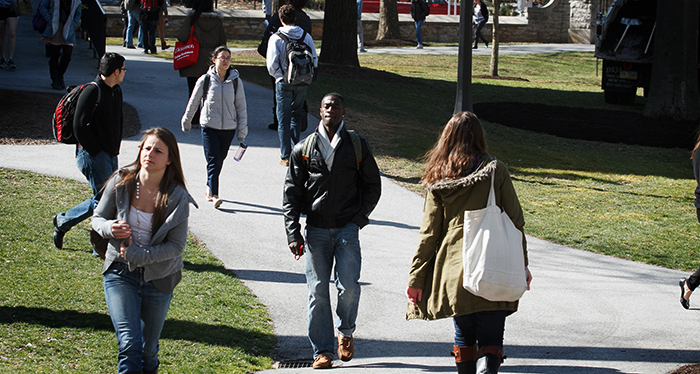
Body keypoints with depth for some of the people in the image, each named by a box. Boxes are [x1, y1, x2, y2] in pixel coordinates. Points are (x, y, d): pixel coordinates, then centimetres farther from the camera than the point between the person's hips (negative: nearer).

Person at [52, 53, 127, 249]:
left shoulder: (116, 91, 12)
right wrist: (95, 152, -15)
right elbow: (79, 127, -18)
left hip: (110, 155, 9)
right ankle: (63, 222, 6)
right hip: (93, 155, -9)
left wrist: (115, 147, 15)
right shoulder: (92, 92, -16)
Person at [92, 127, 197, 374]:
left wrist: (135, 255, -20)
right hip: (120, 272, 0)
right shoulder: (121, 183, -9)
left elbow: (176, 246, -12)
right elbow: (98, 217, 3)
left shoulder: (177, 198, -13)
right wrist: (110, 228, -20)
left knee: (148, 350, 13)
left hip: (157, 278, 0)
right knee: (129, 344, -16)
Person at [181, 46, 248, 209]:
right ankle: (214, 195, -17)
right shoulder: (205, 80, -3)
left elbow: (241, 107, 7)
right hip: (209, 126, -2)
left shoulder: (236, 82, 1)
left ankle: (209, 189, 29)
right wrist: (186, 122, 17)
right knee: (213, 161, -12)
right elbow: (193, 102, 9)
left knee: (219, 161, 10)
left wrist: (242, 131, 4)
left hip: (229, 128, 2)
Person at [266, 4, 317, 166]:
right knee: (296, 116, 20)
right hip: (302, 84, 3)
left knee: (284, 120, 4)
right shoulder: (306, 36, 0)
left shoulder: (276, 38, -8)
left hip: (284, 84, -3)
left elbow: (272, 64, -10)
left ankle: (286, 156, 3)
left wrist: (277, 75, 9)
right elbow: (314, 61, 3)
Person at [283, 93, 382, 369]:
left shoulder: (357, 146, 6)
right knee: (317, 292, -1)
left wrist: (359, 218, 0)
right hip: (316, 230, 1)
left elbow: (373, 185, 13)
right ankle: (322, 350, 7)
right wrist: (293, 233, -1)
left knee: (348, 286, -10)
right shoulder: (304, 149, 7)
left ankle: (345, 333, 18)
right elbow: (291, 192, 7)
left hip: (347, 228, -1)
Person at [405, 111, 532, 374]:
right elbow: (515, 221, 0)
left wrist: (416, 278, 7)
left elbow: (429, 233, 2)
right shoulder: (496, 171, -2)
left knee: (464, 336, 16)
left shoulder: (438, 180, 2)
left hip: (453, 271, 2)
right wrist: (522, 264, 9)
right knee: (490, 339, -2)